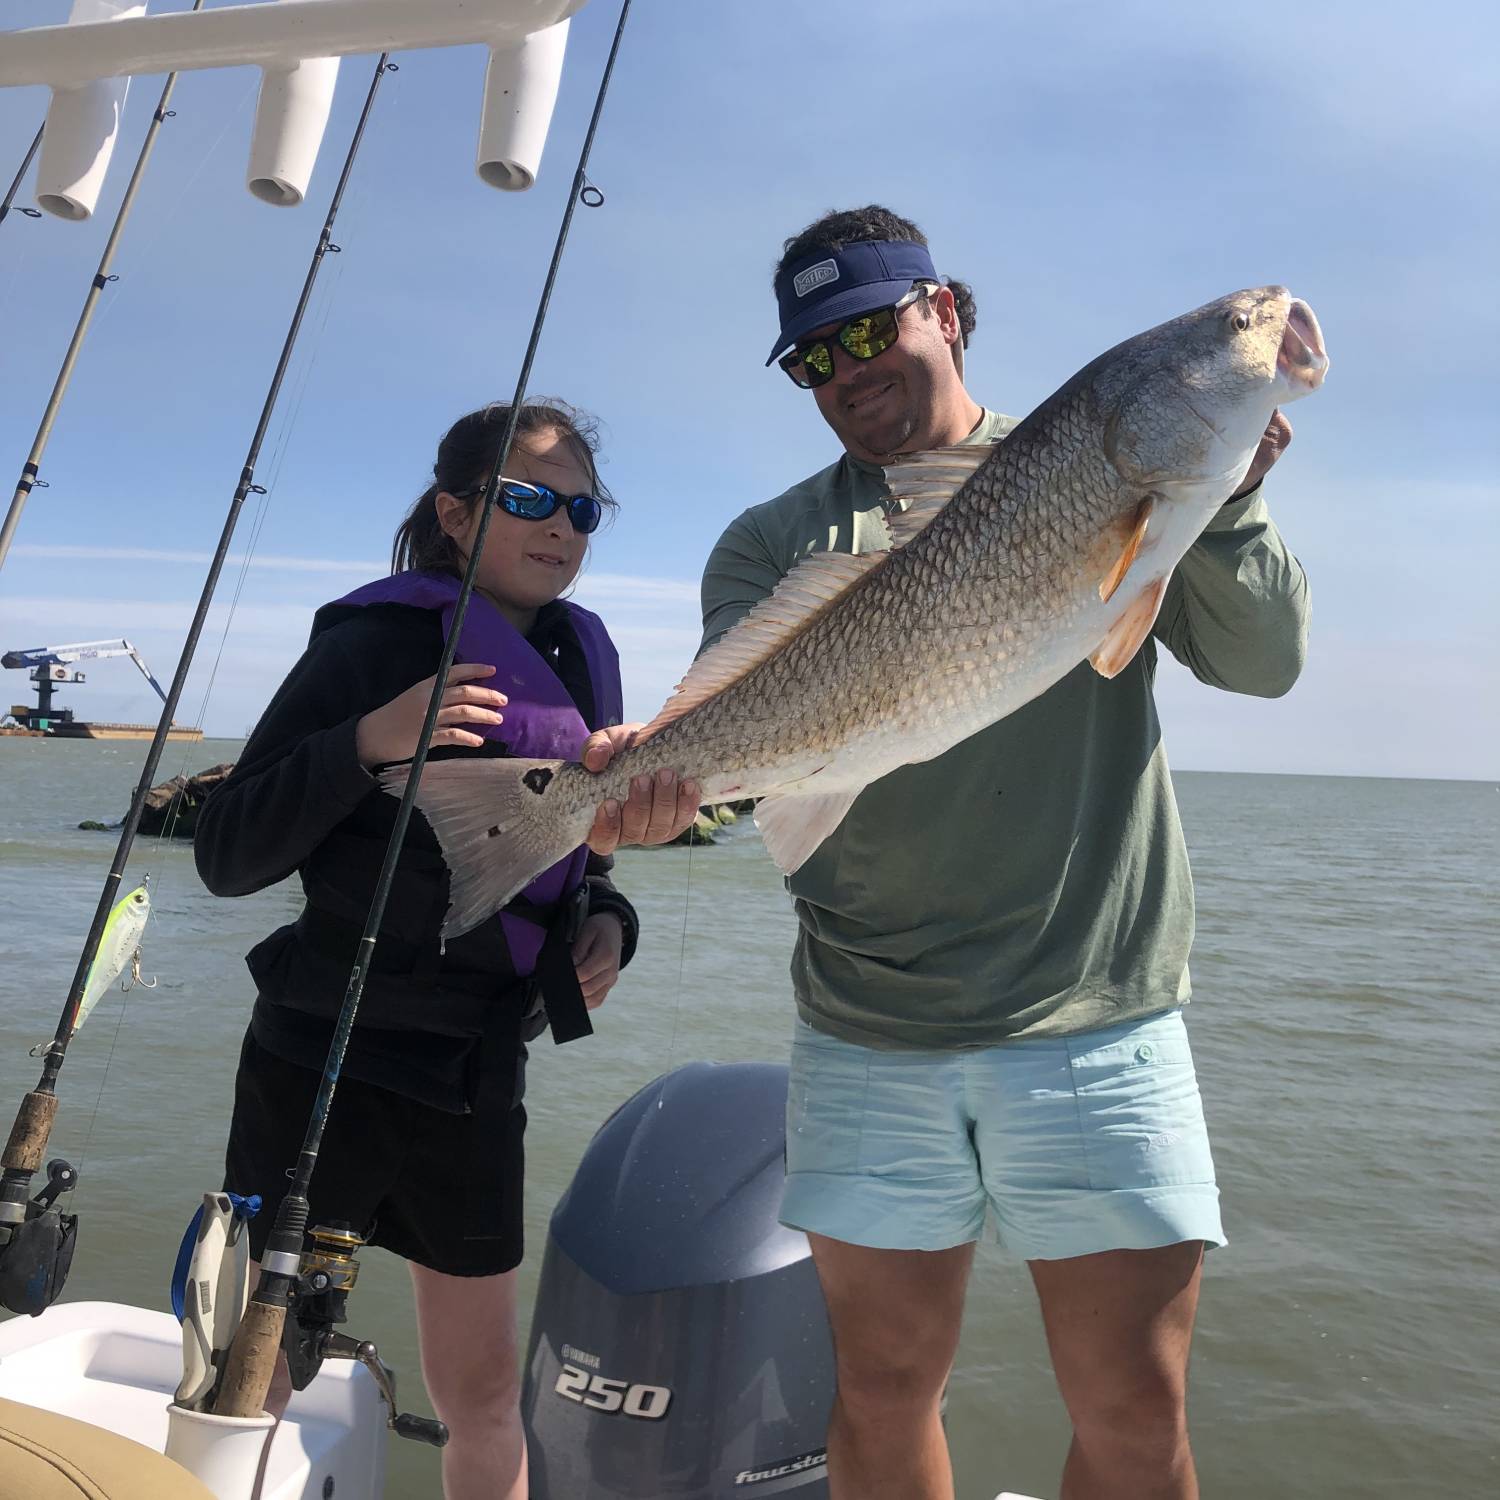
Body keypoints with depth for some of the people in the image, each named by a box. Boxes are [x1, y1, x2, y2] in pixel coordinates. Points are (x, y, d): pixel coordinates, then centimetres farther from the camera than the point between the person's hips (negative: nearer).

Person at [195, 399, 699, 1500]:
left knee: (484, 1395, 15)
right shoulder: (375, 643, -11)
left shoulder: (580, 660, 7)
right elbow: (225, 856, -12)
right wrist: (367, 742, -26)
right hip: (326, 1063, -5)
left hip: (479, 1076, 5)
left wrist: (603, 916, -3)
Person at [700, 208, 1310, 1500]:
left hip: (1099, 1020, 0)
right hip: (867, 1038, 1)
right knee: (883, 1390, 13)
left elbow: (1263, 662, 2)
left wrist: (1223, 502, -13)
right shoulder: (776, 540, 8)